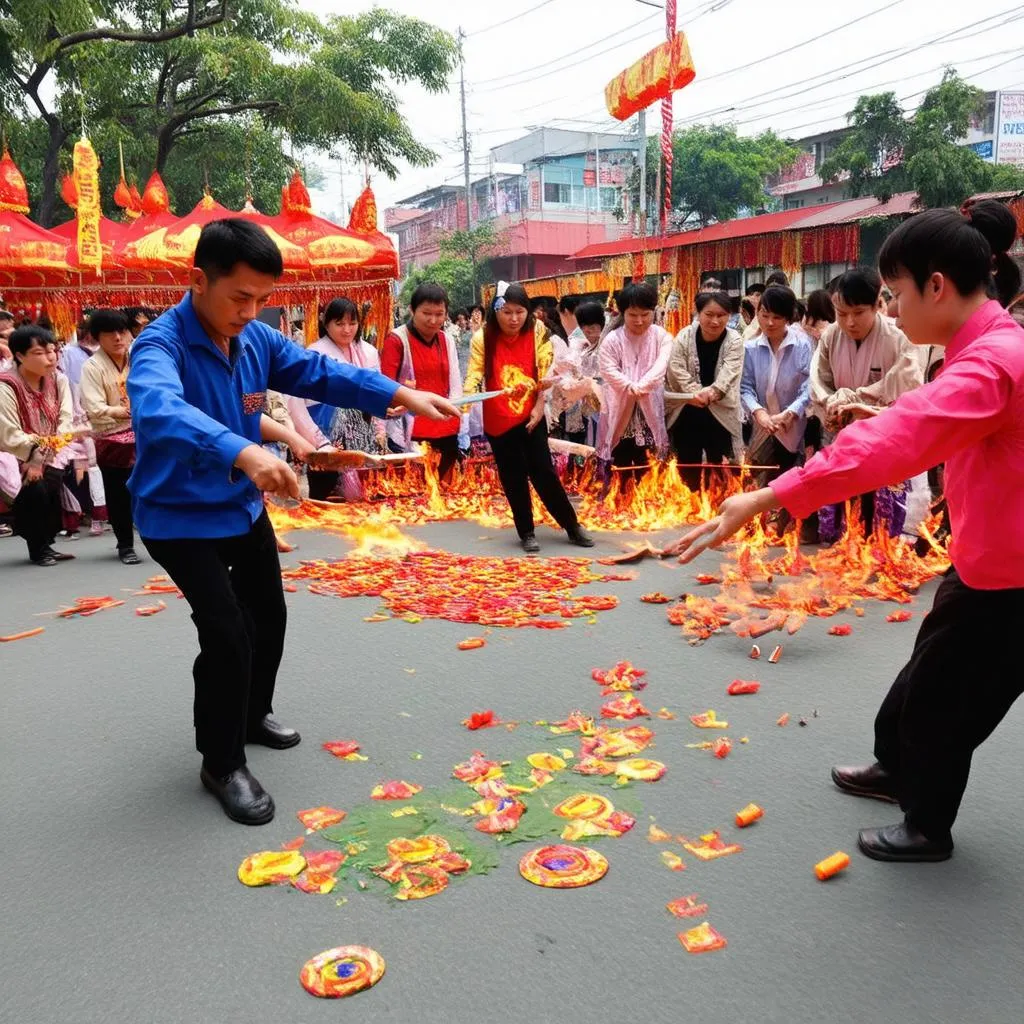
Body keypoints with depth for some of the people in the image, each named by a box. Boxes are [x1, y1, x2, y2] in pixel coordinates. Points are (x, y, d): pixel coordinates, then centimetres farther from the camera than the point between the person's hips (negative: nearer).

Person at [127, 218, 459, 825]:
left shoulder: (256, 338, -6)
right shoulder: (161, 345, -28)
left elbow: (321, 373, -4)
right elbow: (160, 411, -49)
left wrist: (402, 396, -18)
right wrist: (243, 453, -66)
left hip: (244, 505, 8)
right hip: (179, 516, -7)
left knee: (269, 617, 18)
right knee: (226, 634, -14)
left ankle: (252, 715, 44)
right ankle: (223, 765, 8)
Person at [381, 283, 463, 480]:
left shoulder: (448, 341, 12)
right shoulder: (397, 340, -5)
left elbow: (455, 386, 12)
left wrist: (462, 431, 4)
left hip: (446, 432, 5)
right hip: (411, 435, -5)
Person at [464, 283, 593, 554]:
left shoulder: (537, 333, -5)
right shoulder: (483, 338, -7)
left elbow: (544, 372, -2)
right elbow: (475, 373, -12)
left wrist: (540, 406, -6)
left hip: (531, 416, 0)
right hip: (498, 420, 0)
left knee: (543, 472, 1)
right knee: (514, 478, 7)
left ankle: (572, 526, 15)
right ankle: (527, 534, 20)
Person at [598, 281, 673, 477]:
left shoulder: (662, 337, 0)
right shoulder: (612, 340, -2)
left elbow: (661, 366, -13)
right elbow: (608, 369, -12)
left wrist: (640, 387, -27)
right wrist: (631, 387, -26)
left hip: (649, 412, 1)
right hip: (620, 411, -1)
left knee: (648, 471, 7)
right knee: (619, 470, 8)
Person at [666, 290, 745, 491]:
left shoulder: (734, 341, -6)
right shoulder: (684, 336, -4)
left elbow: (729, 375, -17)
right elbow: (676, 368, -11)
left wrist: (710, 393, -35)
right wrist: (695, 392, -25)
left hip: (720, 415, -1)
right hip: (687, 415, 1)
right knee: (687, 470, 12)